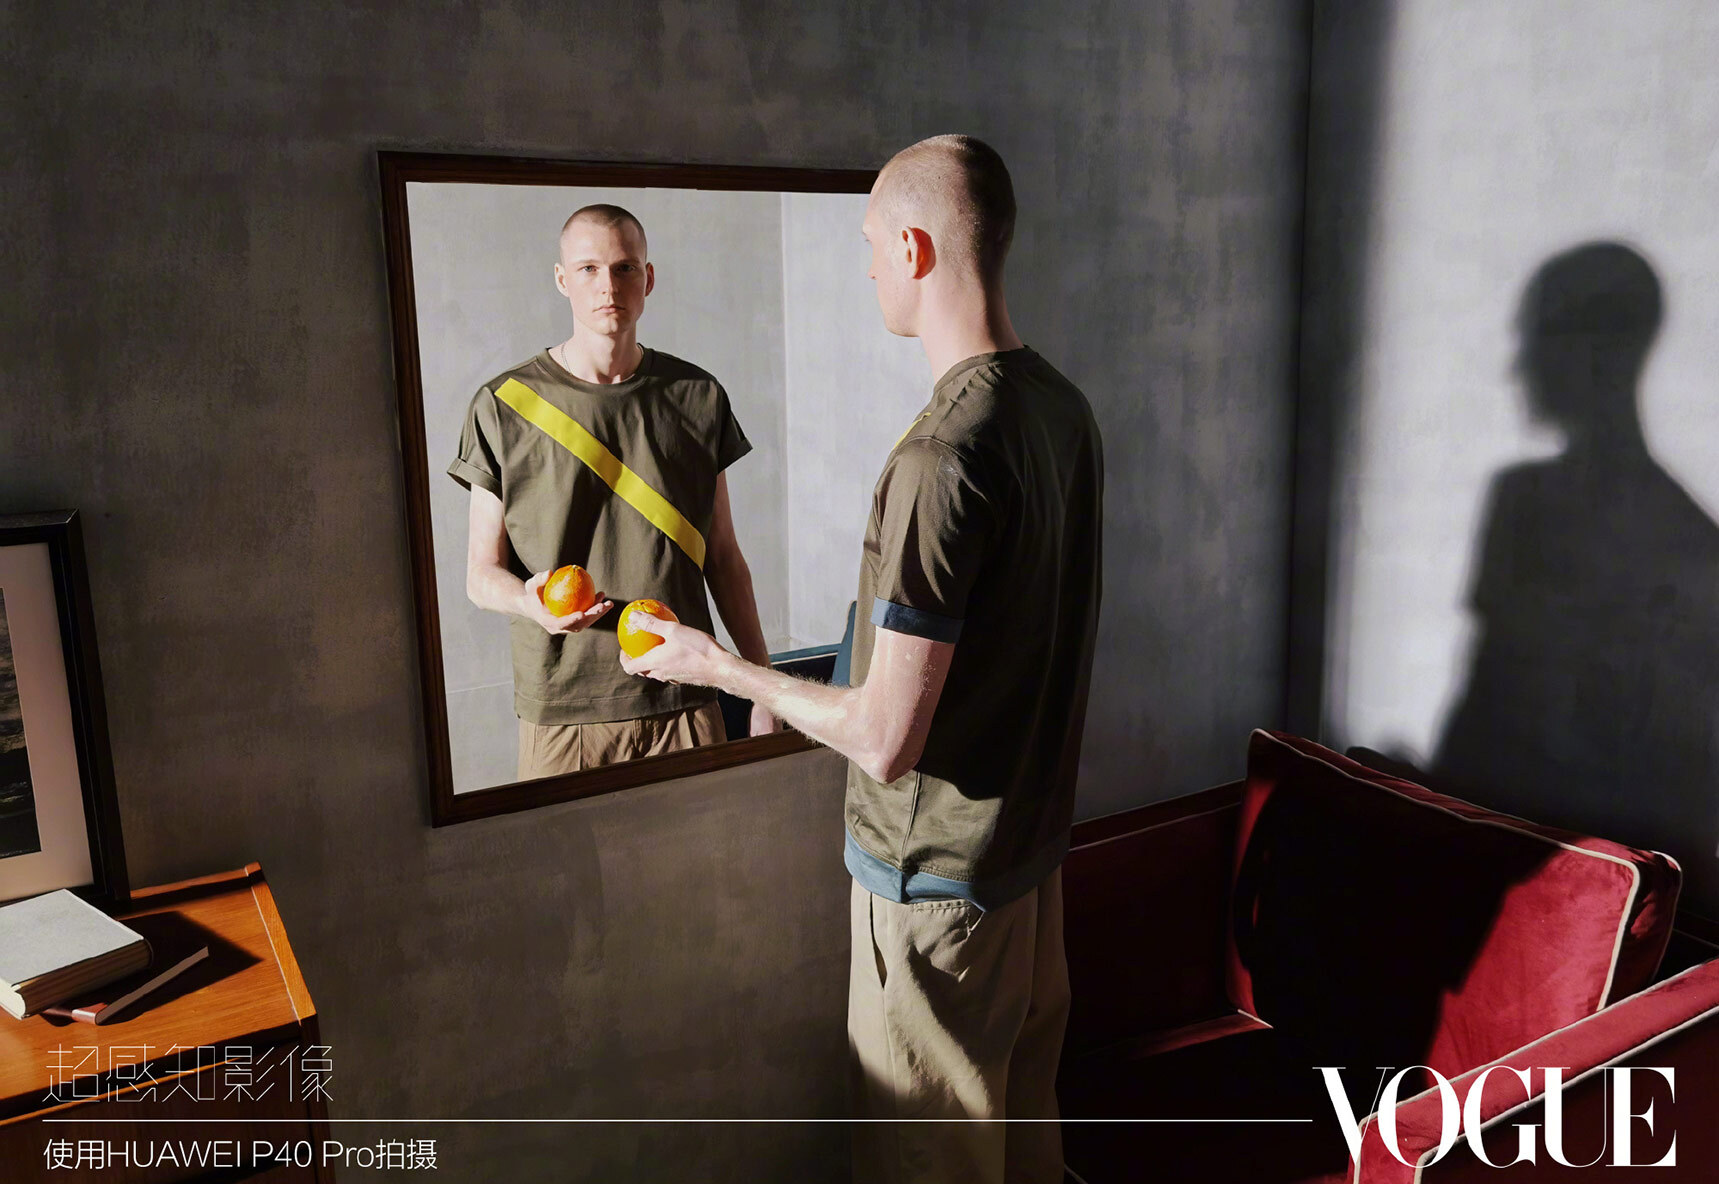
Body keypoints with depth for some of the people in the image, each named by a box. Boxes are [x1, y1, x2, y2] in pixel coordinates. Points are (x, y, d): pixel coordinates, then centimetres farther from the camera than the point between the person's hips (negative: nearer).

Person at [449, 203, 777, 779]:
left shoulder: (697, 396, 5)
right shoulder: (504, 405, -2)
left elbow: (723, 555, 9)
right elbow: (481, 574, 1)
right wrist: (529, 599, -21)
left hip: (685, 704, 2)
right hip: (559, 712, -1)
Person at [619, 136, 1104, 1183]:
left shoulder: (941, 457, -28)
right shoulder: (1064, 407, 1)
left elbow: (885, 739, -27)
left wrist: (715, 664, -12)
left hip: (939, 874, -8)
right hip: (1037, 838, 8)